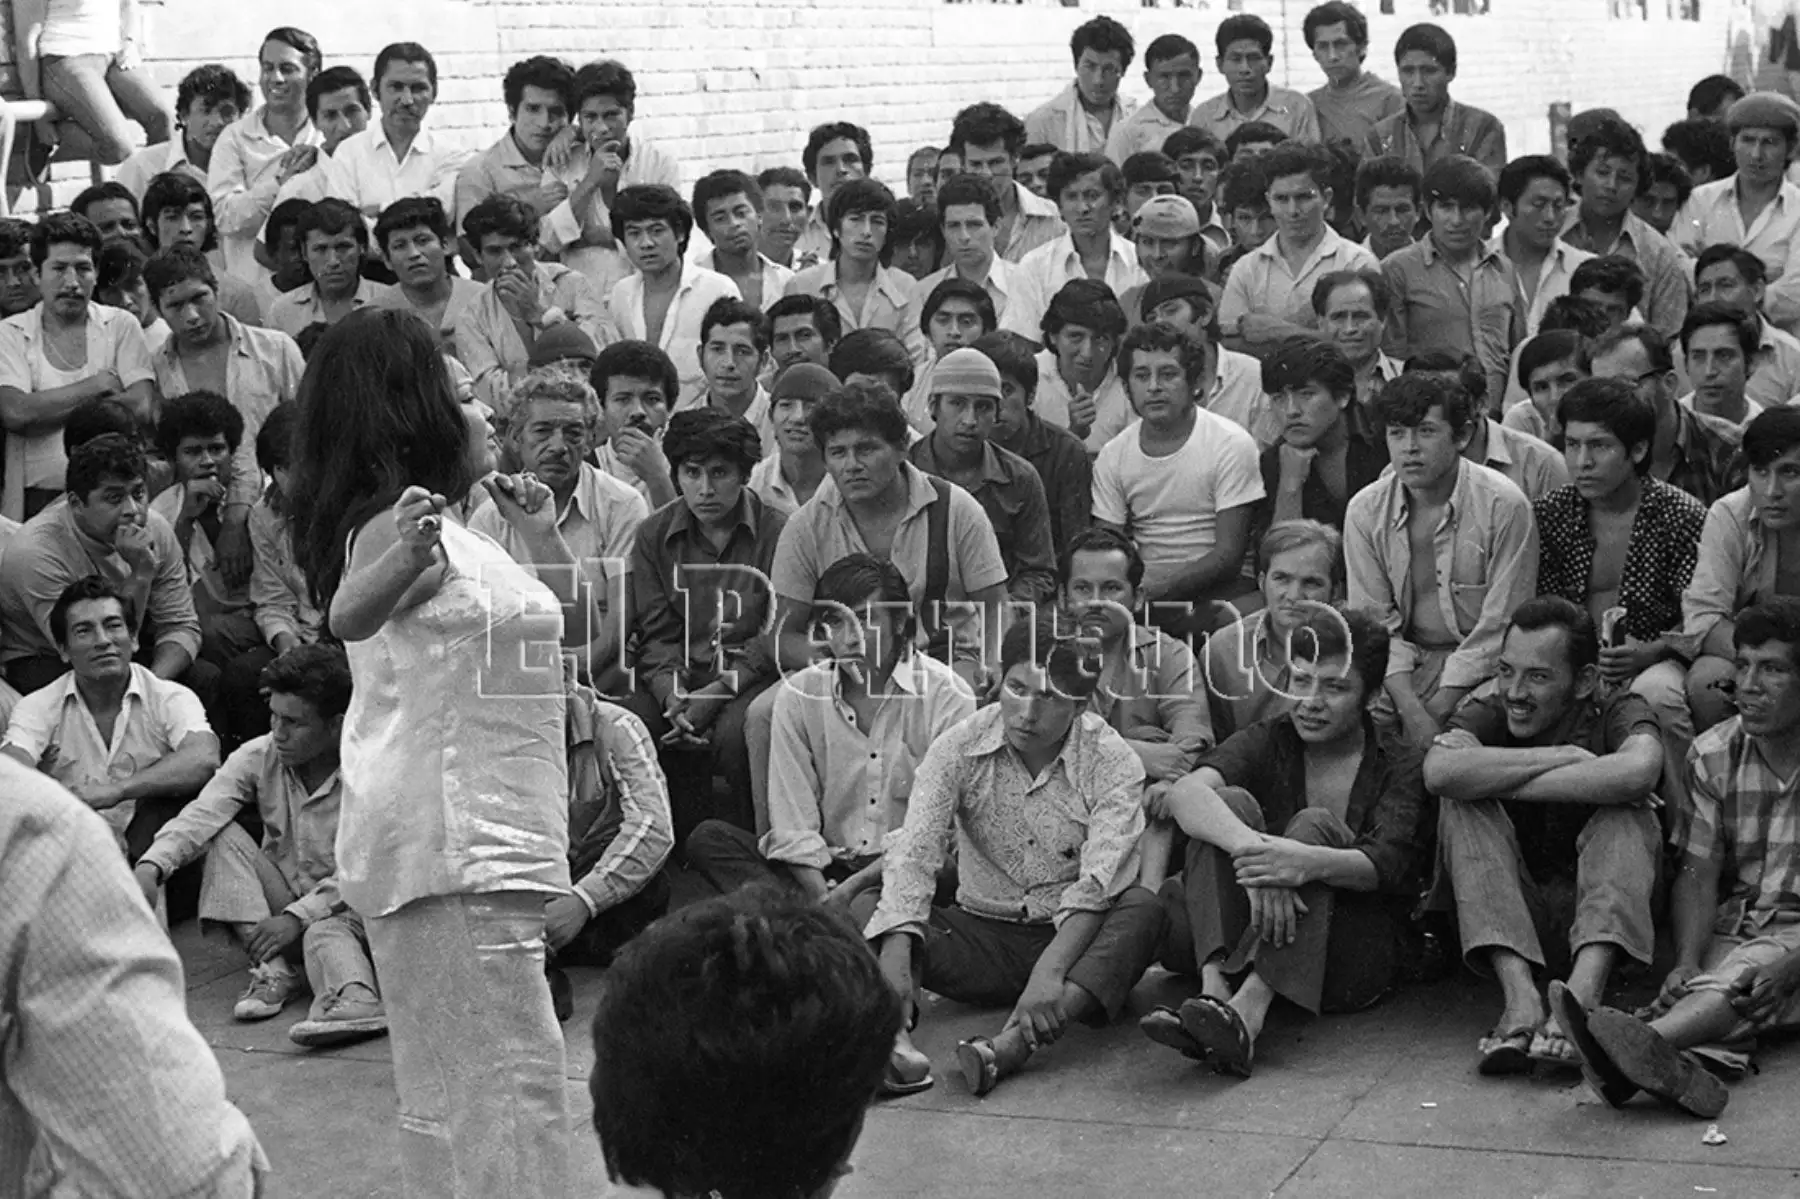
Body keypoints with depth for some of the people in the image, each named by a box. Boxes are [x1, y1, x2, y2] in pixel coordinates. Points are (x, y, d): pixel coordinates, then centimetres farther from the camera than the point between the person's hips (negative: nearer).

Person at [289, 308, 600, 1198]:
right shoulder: (396, 526, -12)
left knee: (441, 1090, 15)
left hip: (481, 841, 11)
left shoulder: (449, 535, 19)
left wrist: (541, 533, 14)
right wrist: (402, 558, -54)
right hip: (451, 838, -11)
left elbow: (573, 624, 26)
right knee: (516, 1072, -15)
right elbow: (350, 614, -35)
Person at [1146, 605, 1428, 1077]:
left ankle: (1248, 1011, -48)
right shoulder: (1267, 743, 7)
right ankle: (1215, 988, -40)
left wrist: (1308, 861, -40)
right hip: (1249, 933, 2)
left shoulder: (1400, 767, 3)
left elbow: (1384, 866, -17)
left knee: (1315, 825, -26)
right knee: (1230, 802, -17)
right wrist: (1249, 847, -37)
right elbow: (1185, 793, -16)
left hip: (1357, 956, -2)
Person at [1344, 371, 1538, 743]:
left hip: (1482, 666, -3)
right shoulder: (1365, 511, -1)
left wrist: (1439, 708, -17)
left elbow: (1500, 628, -11)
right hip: (1405, 663, 3)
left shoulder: (1504, 505, -12)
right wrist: (1412, 710, -17)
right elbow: (1376, 621, -1)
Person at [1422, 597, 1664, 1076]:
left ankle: (1580, 998, -42)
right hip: (1501, 920, 1)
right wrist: (1566, 757, -23)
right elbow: (1440, 771, -28)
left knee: (1627, 813, -23)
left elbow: (1638, 771, -32)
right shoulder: (1489, 716, -2)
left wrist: (1505, 784, -25)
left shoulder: (1618, 713, -5)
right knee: (1464, 805, -20)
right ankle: (1519, 996, -36)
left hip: (1595, 916, -1)